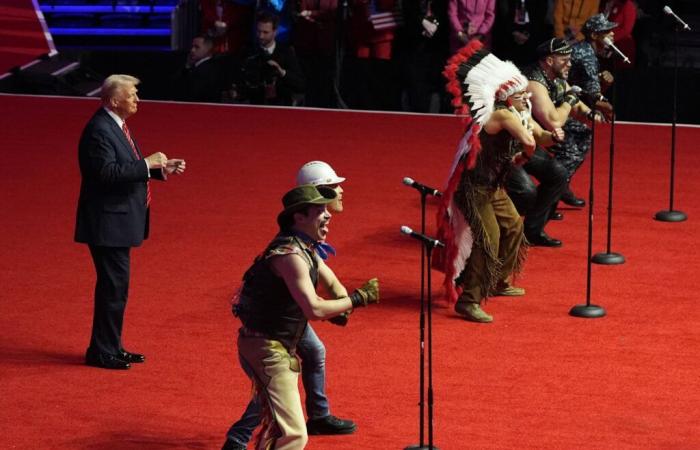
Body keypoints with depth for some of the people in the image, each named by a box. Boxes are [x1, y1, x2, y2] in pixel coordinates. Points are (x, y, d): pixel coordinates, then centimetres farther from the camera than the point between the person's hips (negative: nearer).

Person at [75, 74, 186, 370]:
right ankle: (102, 353, 1)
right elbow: (108, 172, -28)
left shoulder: (116, 126, 14)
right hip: (107, 223, -11)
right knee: (113, 287, -6)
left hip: (118, 221, 11)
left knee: (116, 286, 16)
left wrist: (161, 169, 11)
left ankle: (111, 347, 24)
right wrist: (147, 164, -23)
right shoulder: (99, 130, -19)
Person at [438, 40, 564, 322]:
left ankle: (500, 282, 42)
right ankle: (468, 301, -18)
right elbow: (528, 142, -36)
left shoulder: (521, 116, 8)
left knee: (513, 227, 23)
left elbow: (540, 137, 18)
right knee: (489, 239, -17)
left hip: (493, 187, 10)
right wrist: (524, 157, -15)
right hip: (474, 187, -10)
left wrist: (553, 136, -4)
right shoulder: (504, 115, -23)